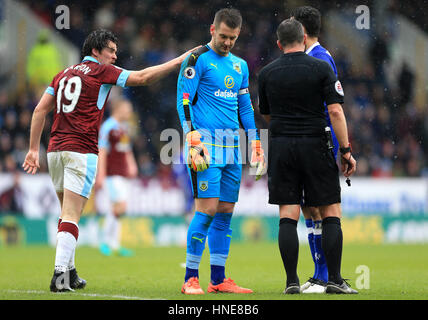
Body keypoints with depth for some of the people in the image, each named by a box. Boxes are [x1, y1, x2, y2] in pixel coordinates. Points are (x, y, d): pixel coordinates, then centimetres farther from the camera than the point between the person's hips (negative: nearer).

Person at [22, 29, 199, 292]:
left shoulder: (64, 74, 19)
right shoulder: (101, 71, 0)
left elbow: (40, 110, 15)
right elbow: (143, 78, -8)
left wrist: (34, 149, 16)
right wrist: (180, 61, -5)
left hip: (55, 149, 7)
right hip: (82, 150, -7)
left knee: (68, 213, 18)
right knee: (71, 217, -10)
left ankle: (69, 272, 20)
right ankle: (60, 274, -19)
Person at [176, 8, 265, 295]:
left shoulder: (240, 65, 19)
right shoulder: (198, 60, -2)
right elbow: (184, 101, -8)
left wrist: (256, 146, 19)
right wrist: (193, 140, -17)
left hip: (233, 146, 7)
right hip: (207, 140, -7)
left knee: (226, 212, 5)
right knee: (208, 209, -13)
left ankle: (219, 279, 10)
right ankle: (191, 279, -8)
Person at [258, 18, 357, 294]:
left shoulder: (267, 73, 6)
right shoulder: (321, 69, -3)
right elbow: (335, 111, -10)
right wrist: (346, 151, -6)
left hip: (281, 147, 2)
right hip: (315, 146, -2)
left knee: (288, 217, 2)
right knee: (331, 214, 4)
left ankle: (292, 281, -3)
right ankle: (334, 280, -1)